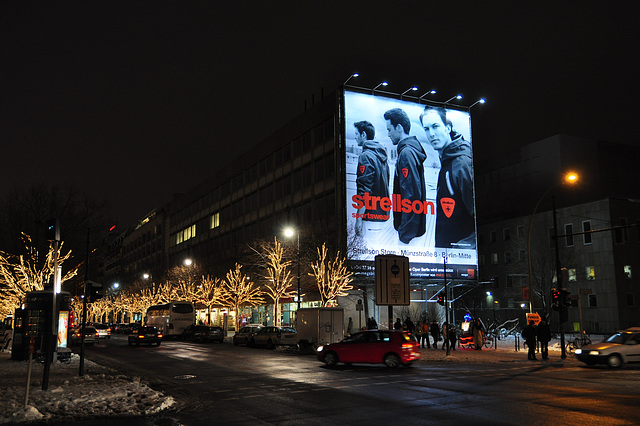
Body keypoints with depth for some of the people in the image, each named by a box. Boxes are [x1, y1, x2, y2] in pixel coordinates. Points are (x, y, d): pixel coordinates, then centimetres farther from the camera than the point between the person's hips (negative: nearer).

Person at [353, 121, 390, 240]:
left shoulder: (366, 156, -13)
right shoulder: (381, 156, 15)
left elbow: (364, 191, -19)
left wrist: (359, 218, -17)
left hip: (371, 214, -9)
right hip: (382, 212, 9)